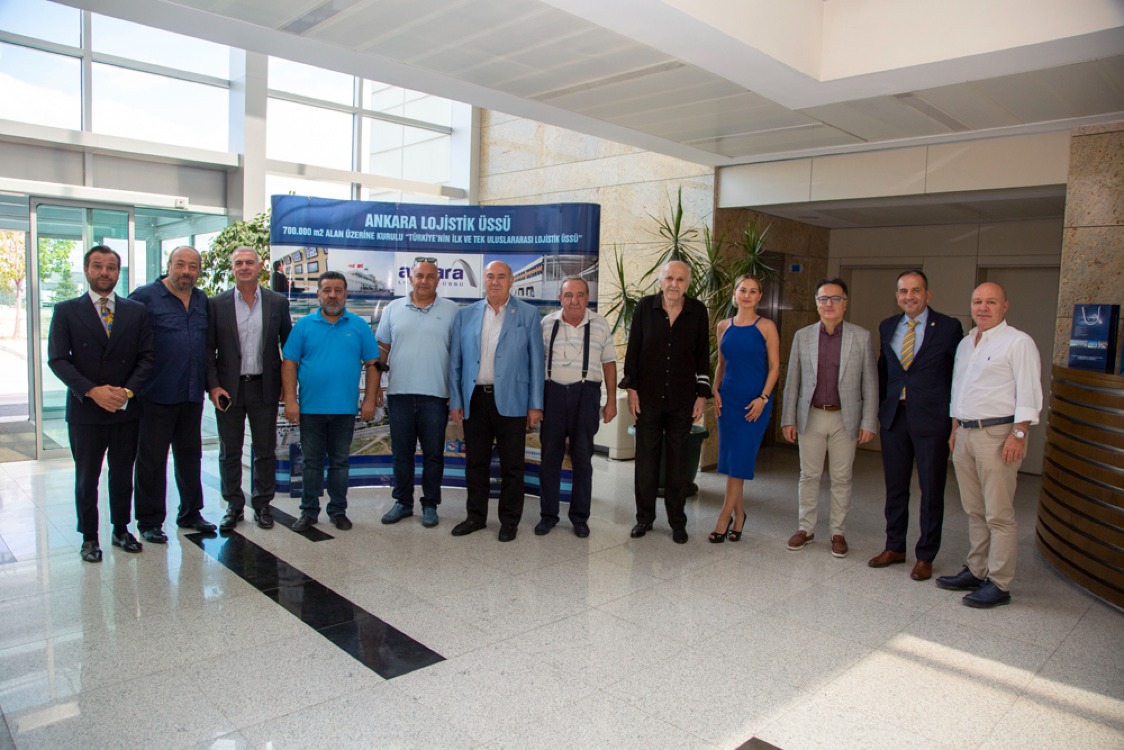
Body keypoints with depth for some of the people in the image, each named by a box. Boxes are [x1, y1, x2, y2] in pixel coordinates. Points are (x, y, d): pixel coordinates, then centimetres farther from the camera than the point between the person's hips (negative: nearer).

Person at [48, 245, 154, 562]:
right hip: (85, 411, -1)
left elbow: (147, 356, 2)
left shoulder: (136, 311, 6)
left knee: (123, 476, 11)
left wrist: (128, 390, -13)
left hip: (127, 409, 1)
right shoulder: (66, 311, 2)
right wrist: (92, 391, -17)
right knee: (86, 479, 9)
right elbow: (57, 360, -5)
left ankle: (121, 530, 26)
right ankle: (89, 537, 22)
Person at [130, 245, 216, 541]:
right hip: (157, 394, -5)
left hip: (192, 394, 5)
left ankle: (191, 513, 27)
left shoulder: (202, 300, 10)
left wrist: (209, 382, 11)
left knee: (190, 455, 14)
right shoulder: (145, 296, -7)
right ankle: (150, 521, 16)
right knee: (152, 459, 5)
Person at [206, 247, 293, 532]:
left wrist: (286, 384, 2)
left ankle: (262, 504, 22)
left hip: (264, 388, 0)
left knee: (265, 451, 8)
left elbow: (288, 345, 7)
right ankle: (234, 506, 22)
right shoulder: (216, 304, 1)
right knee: (229, 452, 9)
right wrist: (213, 386, -7)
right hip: (228, 388, 0)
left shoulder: (278, 302, 3)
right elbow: (208, 348, 0)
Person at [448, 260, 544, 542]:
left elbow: (536, 361, 1)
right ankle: (476, 516, 25)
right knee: (475, 462, 11)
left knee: (511, 465, 5)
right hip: (474, 400, 2)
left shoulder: (528, 315, 3)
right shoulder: (465, 315, 9)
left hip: (510, 401, -2)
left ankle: (510, 520, 19)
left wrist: (535, 404, -3)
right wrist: (455, 400, 4)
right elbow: (455, 361, 9)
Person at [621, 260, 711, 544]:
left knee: (678, 460, 8)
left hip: (682, 399, 0)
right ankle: (644, 517, 21)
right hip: (648, 397, 0)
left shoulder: (698, 311, 0)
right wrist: (631, 388, -3)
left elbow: (702, 355, 4)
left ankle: (677, 521, 20)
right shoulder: (645, 307, -2)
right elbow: (633, 350, 1)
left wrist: (702, 394, 2)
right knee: (646, 457, 8)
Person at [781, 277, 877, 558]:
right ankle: (806, 528, 22)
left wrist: (869, 422, -5)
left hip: (845, 419, -1)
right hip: (811, 417, 1)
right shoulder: (802, 336, 3)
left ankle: (838, 532, 20)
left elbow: (870, 384, 0)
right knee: (809, 475, 9)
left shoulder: (861, 337, 0)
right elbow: (792, 381, 5)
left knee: (841, 479, 8)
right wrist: (788, 419, 1)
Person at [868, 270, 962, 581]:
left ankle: (925, 556, 18)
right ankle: (895, 547, 27)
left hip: (931, 419, -4)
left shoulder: (948, 327, -4)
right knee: (895, 487, 13)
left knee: (931, 490, 5)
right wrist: (880, 407, 10)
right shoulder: (887, 327, 9)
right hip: (894, 416, 4)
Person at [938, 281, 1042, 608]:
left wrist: (1018, 435, -18)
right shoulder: (965, 343, 18)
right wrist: (955, 431, 19)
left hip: (998, 434, -7)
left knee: (999, 514, -3)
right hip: (965, 433, 8)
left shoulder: (1018, 342, -6)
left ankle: (999, 584, 4)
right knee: (974, 511, 14)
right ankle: (975, 572, 23)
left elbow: (1028, 392, -11)